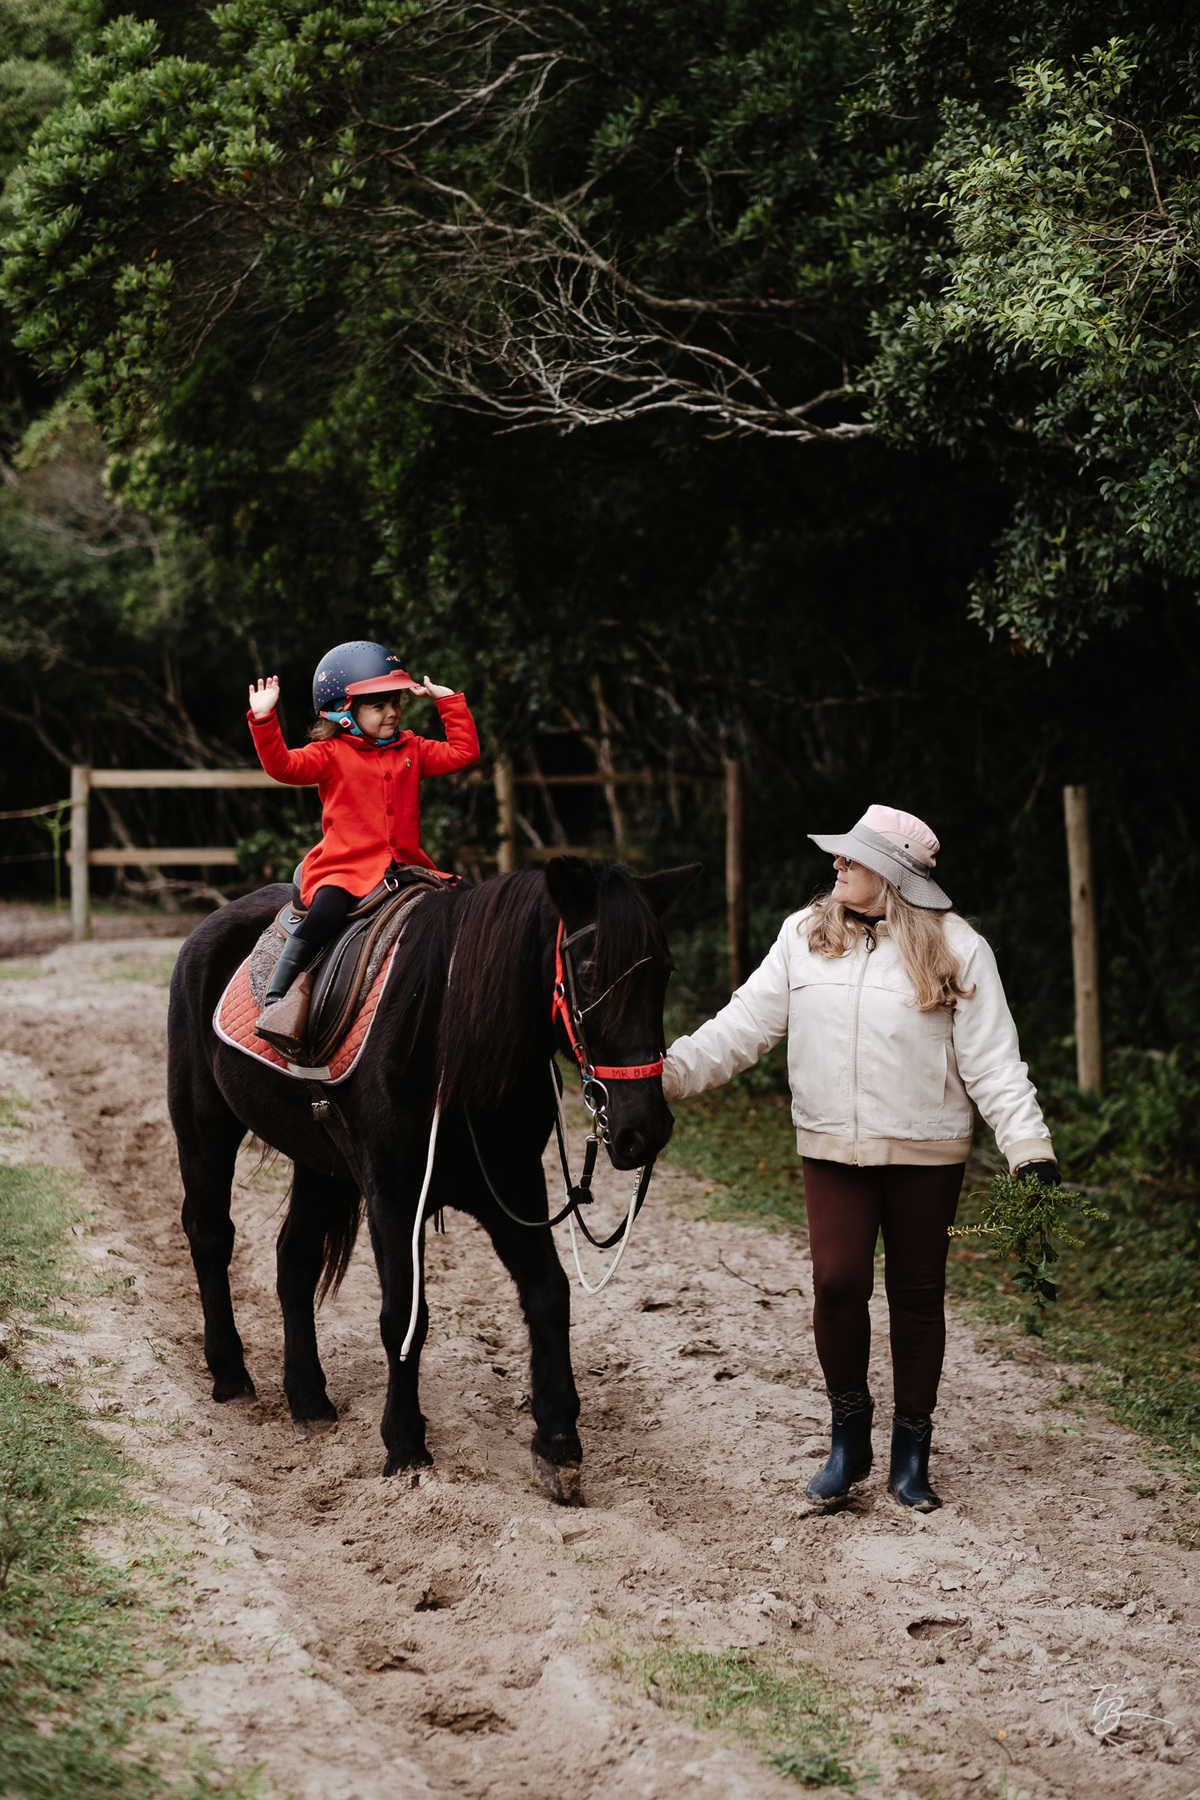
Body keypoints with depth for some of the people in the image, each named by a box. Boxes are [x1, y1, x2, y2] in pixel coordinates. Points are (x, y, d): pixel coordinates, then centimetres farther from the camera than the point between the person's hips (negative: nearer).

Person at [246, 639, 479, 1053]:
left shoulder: (411, 750, 16)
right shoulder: (330, 755, 1)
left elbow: (463, 752, 16)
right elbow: (284, 766, -13)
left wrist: (449, 702, 11)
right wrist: (264, 720, -25)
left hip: (403, 866, 4)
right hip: (344, 869, -4)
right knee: (324, 913, -30)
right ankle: (277, 996, -26)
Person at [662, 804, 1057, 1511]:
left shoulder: (959, 948, -6)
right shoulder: (805, 936, 2)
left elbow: (992, 1059, -8)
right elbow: (743, 1027, 3)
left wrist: (1030, 1146, -17)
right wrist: (668, 1070, -8)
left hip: (925, 1153, -2)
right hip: (834, 1148, 2)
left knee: (918, 1293, 6)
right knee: (838, 1282, -10)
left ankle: (912, 1452, 19)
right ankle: (849, 1434, 11)